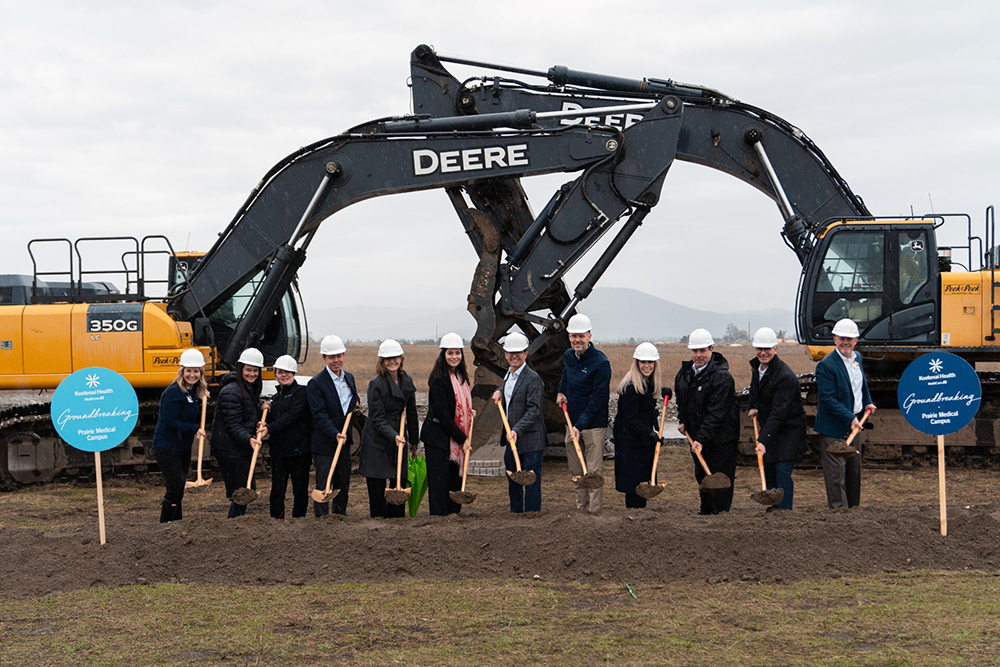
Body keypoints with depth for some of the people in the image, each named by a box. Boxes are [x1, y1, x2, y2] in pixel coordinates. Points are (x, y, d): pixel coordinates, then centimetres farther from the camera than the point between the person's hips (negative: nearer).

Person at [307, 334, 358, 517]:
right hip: (324, 442, -7)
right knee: (323, 486, -3)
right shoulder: (315, 383, -13)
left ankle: (340, 515, 28)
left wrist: (354, 404, 3)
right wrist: (335, 434, -30)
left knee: (343, 483, 15)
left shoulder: (349, 378, 9)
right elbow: (320, 415, -19)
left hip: (344, 440, 7)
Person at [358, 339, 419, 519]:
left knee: (400, 483, 7)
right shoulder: (376, 384, -12)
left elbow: (411, 413, 15)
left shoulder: (406, 381, 6)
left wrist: (414, 440, 18)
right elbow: (377, 419, -15)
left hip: (399, 439, 6)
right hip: (377, 442, -6)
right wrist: (394, 436, -28)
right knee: (377, 486, -2)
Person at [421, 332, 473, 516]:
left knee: (456, 479, 10)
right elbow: (442, 414, -17)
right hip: (438, 437, -8)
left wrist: (469, 411, 7)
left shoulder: (461, 377, 10)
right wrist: (462, 439, -15)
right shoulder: (439, 379, -16)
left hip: (456, 437, 8)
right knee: (439, 480, -5)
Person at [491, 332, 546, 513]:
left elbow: (533, 410, -22)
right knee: (513, 483, 17)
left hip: (530, 440, -9)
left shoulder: (533, 378, -14)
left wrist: (517, 430, -33)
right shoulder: (508, 376, 13)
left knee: (531, 481, -3)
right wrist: (499, 391, 9)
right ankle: (515, 515, 30)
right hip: (512, 439, 9)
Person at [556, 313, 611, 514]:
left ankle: (594, 512, 0)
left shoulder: (601, 362, -16)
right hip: (572, 422, 7)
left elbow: (597, 400, -19)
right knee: (576, 471, 12)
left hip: (593, 424, -7)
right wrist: (561, 391, 18)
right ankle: (581, 508, 21)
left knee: (594, 471, -5)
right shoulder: (568, 356, 6)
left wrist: (580, 426, -23)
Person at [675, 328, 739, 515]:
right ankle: (706, 510, 32)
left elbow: (715, 413, -26)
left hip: (719, 437, -8)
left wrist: (701, 439, -30)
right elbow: (681, 399, 24)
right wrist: (683, 421, 12)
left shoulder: (721, 377, -21)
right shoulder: (685, 371, 4)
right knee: (701, 476, 18)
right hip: (696, 435, 8)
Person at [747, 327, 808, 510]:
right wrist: (753, 407, 10)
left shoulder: (785, 376, -26)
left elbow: (778, 413, -29)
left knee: (783, 471, -12)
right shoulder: (757, 366, 1)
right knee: (768, 471, 10)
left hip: (788, 430, -8)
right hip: (768, 427, 8)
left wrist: (763, 440, -34)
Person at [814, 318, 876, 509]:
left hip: (853, 424, 8)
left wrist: (867, 402, 14)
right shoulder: (826, 365, -18)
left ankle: (853, 509, 28)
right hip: (833, 427, -8)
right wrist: (850, 418, -25)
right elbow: (828, 399, -22)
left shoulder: (857, 358, 8)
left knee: (854, 471, 16)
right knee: (836, 474, -7)